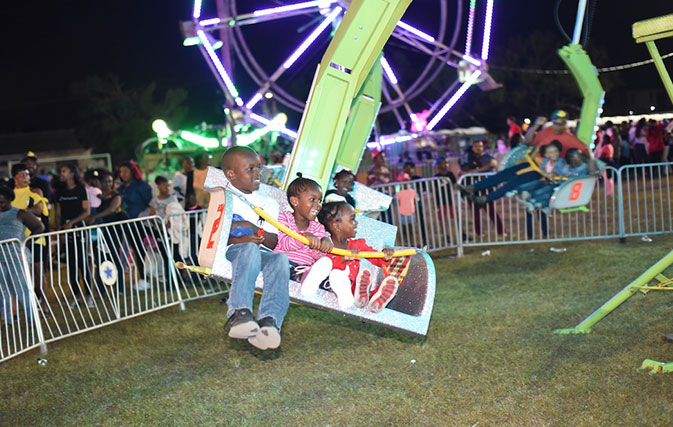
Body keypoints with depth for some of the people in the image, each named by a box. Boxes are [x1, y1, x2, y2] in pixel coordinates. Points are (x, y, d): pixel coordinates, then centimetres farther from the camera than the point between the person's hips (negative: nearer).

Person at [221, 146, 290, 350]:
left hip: (261, 253, 3)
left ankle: (269, 321, -52)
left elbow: (273, 242, 13)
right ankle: (239, 313, -55)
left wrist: (253, 228, -5)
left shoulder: (269, 204, 27)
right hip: (229, 252, -3)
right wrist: (240, 240, -16)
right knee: (250, 250, -37)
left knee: (280, 258, -31)